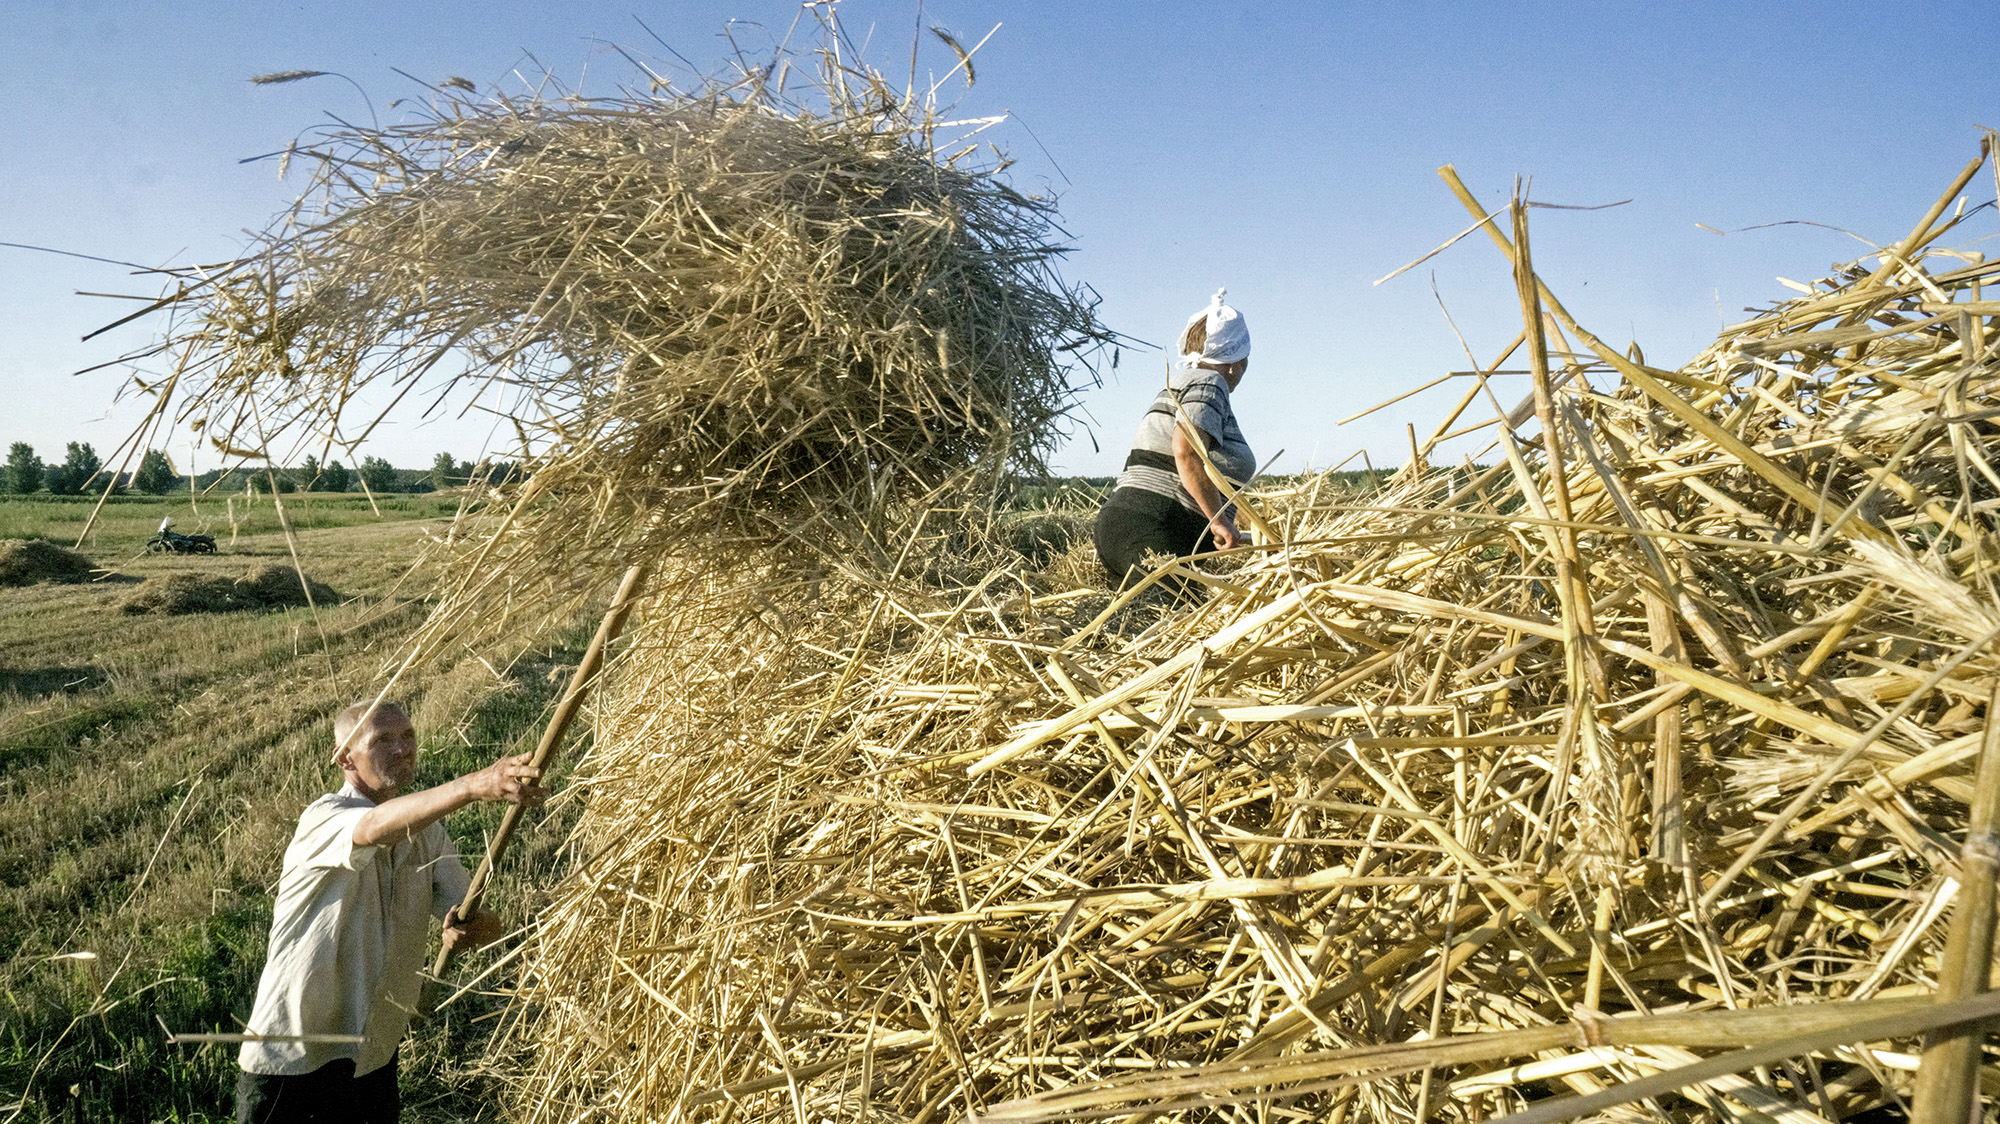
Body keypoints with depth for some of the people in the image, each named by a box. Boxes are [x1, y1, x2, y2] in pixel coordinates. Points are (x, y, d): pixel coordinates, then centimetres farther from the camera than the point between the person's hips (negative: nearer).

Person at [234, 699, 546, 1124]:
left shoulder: (426, 831, 3)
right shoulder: (323, 818, -17)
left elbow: (485, 923, -1)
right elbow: (373, 829, -41)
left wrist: (471, 929, -26)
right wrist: (474, 786, -56)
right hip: (293, 1057, -6)